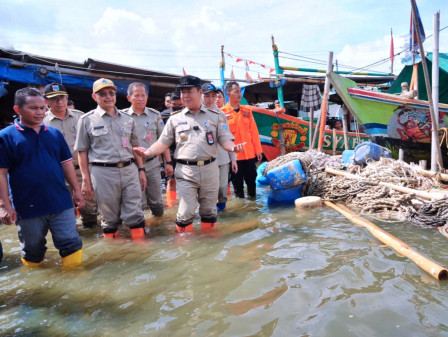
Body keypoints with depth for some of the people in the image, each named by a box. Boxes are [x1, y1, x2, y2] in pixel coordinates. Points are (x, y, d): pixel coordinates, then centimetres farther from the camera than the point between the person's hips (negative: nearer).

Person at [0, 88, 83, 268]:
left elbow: (66, 163, 12)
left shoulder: (55, 133, 7)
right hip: (28, 208, -2)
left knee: (71, 244, 5)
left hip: (61, 204, 2)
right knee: (32, 251, 15)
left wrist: (76, 190, 10)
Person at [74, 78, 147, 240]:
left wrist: (141, 170, 11)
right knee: (110, 217, 8)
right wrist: (86, 180, -3)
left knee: (136, 215, 3)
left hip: (130, 170, 3)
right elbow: (82, 152, 2)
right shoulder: (87, 120, 3)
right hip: (103, 173, -2)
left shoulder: (127, 119, 13)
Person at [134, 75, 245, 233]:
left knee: (209, 211, 12)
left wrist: (233, 147, -19)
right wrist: (149, 151, -11)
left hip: (209, 168, 1)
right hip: (185, 170, 0)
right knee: (185, 212, -2)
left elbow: (225, 140, 3)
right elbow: (163, 142, 7)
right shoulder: (175, 118, 9)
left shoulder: (216, 116, 7)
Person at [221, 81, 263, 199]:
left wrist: (258, 150, 6)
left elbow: (254, 131, 9)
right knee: (237, 182, 7)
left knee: (251, 179, 11)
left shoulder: (246, 110, 9)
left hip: (249, 153, 3)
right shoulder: (223, 112, -3)